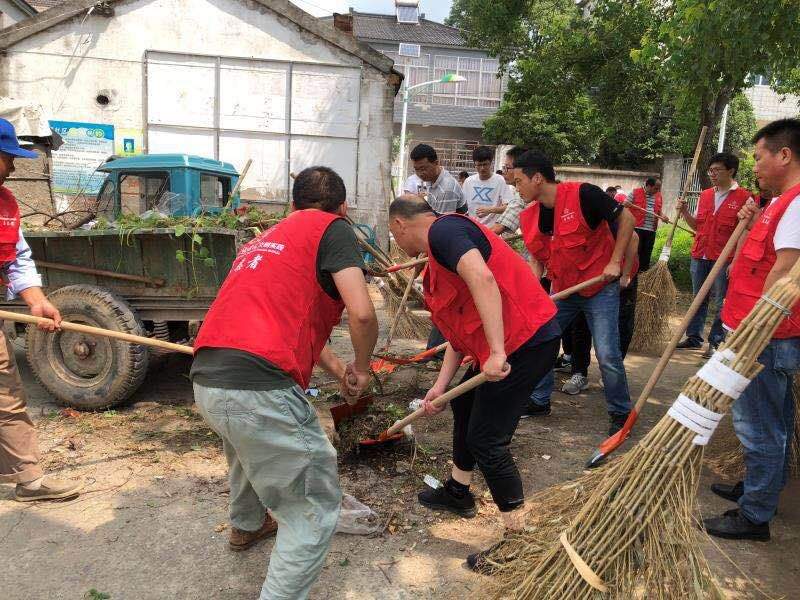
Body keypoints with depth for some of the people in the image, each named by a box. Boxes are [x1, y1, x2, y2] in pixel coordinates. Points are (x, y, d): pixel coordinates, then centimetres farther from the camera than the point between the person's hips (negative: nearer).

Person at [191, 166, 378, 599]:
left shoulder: (269, 236, 24)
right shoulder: (332, 228, 1)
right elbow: (362, 314, -12)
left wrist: (341, 372, 36)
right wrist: (361, 367, 7)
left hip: (206, 381, 9)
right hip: (258, 389, -9)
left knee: (250, 449, 39)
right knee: (314, 509, 6)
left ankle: (246, 525, 62)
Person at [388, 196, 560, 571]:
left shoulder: (442, 229, -13)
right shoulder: (440, 256, 19)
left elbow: (482, 277, -32)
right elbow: (458, 328, 19)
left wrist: (496, 351, -34)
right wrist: (441, 384, 15)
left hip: (525, 340, -11)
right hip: (502, 344, 11)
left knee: (486, 439, -4)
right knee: (464, 404, 25)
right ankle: (458, 492, 44)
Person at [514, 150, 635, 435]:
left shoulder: (583, 194, -20)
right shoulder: (535, 215, -1)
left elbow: (626, 219, -13)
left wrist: (615, 262, -17)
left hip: (599, 287, -6)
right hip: (562, 289, 6)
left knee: (607, 356, -6)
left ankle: (621, 414, 15)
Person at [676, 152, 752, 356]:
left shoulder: (743, 197, -6)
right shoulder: (704, 195, 11)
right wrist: (685, 212, 1)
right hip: (700, 256, 6)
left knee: (721, 304, 2)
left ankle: (715, 343, 10)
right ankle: (694, 337, 23)